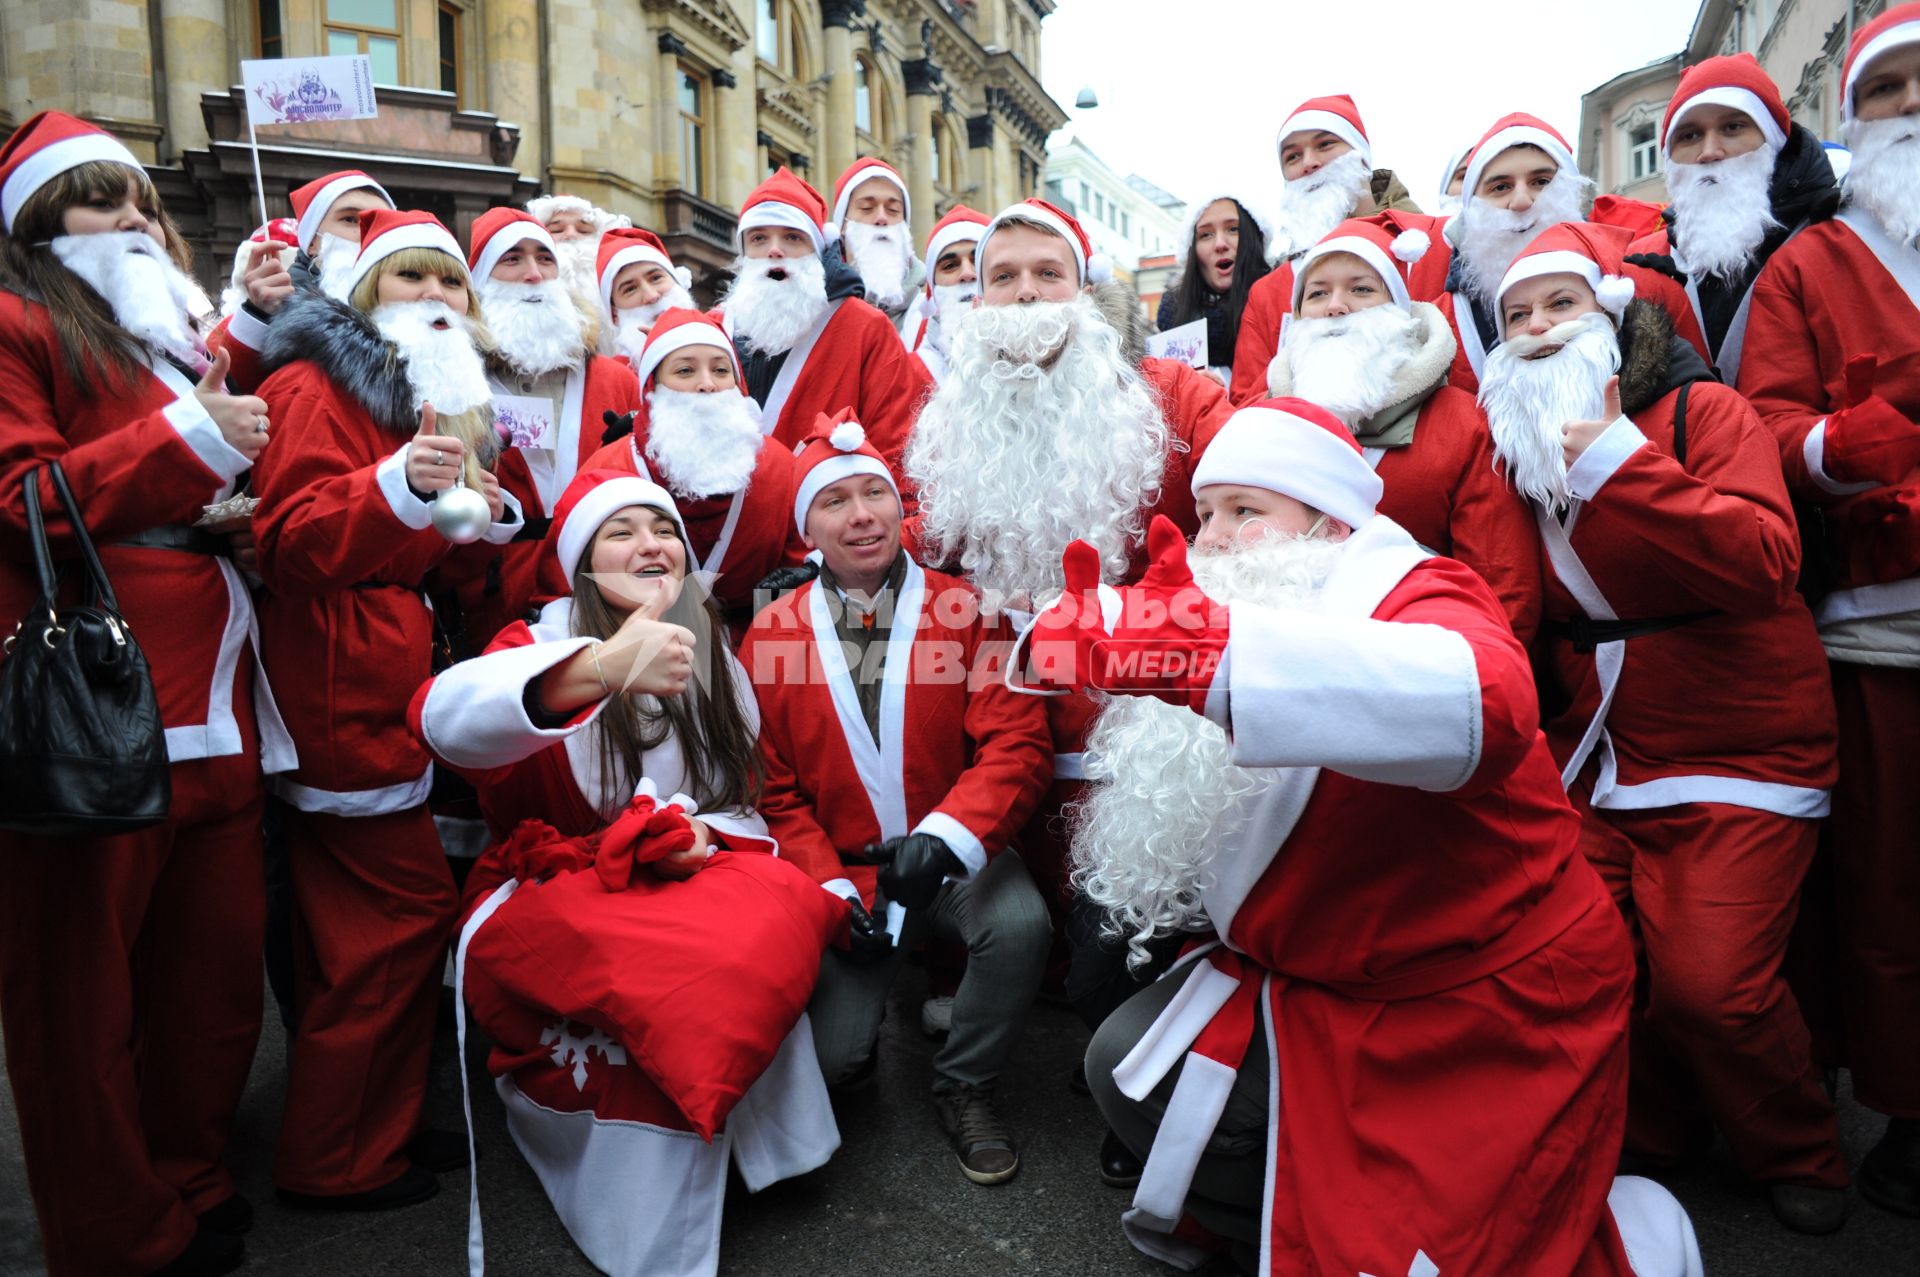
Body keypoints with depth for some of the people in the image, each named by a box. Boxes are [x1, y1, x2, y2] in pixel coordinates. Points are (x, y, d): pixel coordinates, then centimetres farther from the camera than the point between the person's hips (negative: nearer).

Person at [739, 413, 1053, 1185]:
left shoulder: (966, 612, -4)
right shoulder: (770, 636, -1)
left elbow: (1015, 744, -12)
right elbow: (773, 790, 3)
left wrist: (945, 838, -28)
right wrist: (831, 891, -9)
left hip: (954, 859, 0)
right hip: (843, 869, 0)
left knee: (1021, 926, -30)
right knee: (830, 1056, -15)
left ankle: (964, 1087, 0)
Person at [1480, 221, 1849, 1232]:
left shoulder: (1703, 410, -6)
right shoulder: (1517, 438, 7)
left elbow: (1763, 564, -25)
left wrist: (1614, 457, -25)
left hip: (1736, 754, -4)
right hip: (1594, 755, 5)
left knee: (1709, 986, -12)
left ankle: (1796, 1157, 21)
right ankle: (1652, 1140, 25)